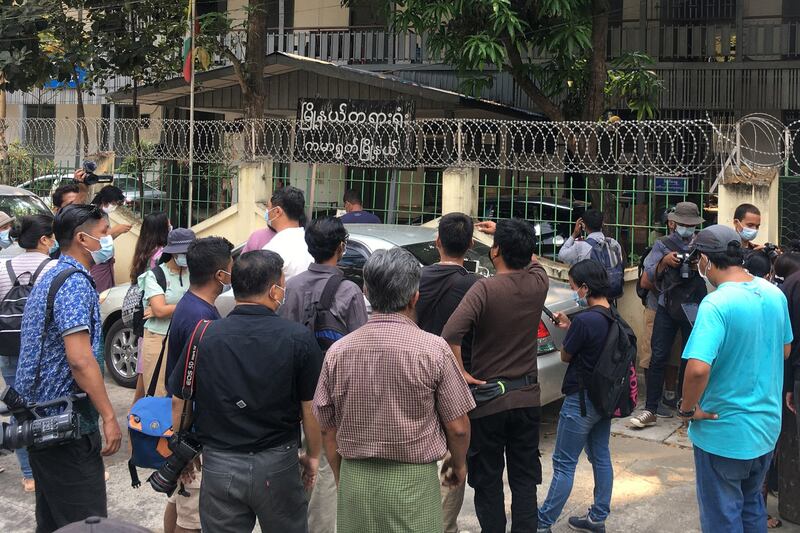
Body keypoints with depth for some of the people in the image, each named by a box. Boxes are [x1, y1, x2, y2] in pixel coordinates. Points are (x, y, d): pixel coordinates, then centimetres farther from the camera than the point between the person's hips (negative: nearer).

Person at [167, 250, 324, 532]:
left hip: (218, 465, 1)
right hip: (278, 466, -1)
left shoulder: (204, 336, -5)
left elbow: (179, 403, 2)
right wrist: (313, 456, 10)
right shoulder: (298, 338, -11)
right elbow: (311, 407, -6)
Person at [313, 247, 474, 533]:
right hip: (413, 482, -3)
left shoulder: (338, 351, -3)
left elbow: (328, 429, 5)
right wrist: (459, 464, 13)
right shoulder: (433, 349, -12)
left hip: (354, 480, 3)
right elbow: (457, 427, -7)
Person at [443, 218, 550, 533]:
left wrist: (461, 373, -18)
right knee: (525, 478, 14)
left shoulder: (485, 288, -18)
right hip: (527, 397, 4)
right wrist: (504, 233, 28)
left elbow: (450, 335, -30)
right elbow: (531, 259, 21)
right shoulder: (538, 283, -5)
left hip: (487, 399, -4)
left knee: (487, 480, 10)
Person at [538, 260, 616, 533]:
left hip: (581, 401, -8)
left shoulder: (584, 320, -25)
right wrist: (570, 327, 2)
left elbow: (566, 356, -11)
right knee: (600, 456, 16)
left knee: (564, 464, 1)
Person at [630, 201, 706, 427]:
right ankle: (650, 410, -2)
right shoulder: (662, 245, 4)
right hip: (667, 309, -1)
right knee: (657, 358, -5)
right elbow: (645, 282, -1)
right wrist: (663, 262, -15)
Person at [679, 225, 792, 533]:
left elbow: (698, 368, -35)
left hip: (725, 431, -7)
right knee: (752, 506, 25)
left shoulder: (716, 304, -25)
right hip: (767, 426, 7)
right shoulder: (774, 294, -1)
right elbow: (785, 349, 14)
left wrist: (688, 409, -18)